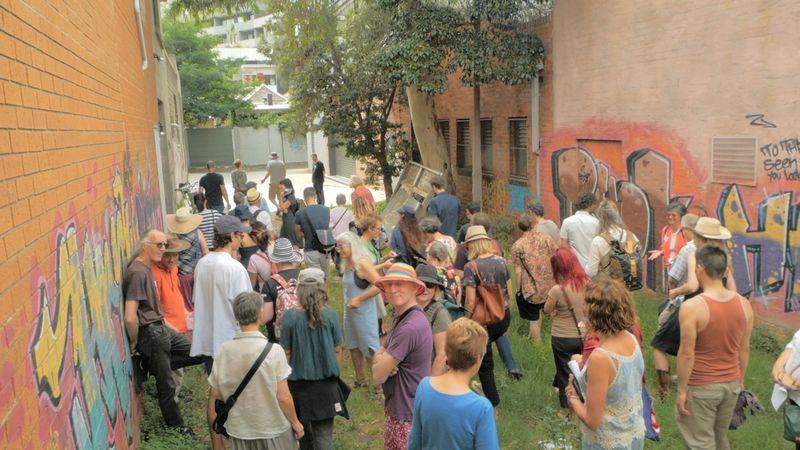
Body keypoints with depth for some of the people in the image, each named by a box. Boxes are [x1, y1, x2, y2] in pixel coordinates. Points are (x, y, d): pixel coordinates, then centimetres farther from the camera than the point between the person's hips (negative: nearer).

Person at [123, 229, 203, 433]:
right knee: (166, 384, 5)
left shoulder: (147, 268, 9)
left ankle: (154, 364, 16)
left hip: (160, 328, 9)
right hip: (150, 333, -9)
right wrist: (134, 344, -12)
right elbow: (130, 317, -25)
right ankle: (175, 425, 23)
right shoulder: (138, 273, -22)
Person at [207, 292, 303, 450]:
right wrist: (295, 422, 3)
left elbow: (214, 400, -3)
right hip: (274, 431, -3)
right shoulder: (273, 350, -17)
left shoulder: (224, 351, -7)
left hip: (239, 432, 3)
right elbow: (283, 397, -15)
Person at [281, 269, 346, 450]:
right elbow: (337, 350, 0)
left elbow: (286, 353, -6)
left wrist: (286, 379, 8)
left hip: (299, 383, 0)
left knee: (304, 430, 19)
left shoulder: (290, 317, -11)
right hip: (326, 384, 0)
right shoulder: (331, 316, -8)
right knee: (324, 434, 6)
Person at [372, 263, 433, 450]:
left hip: (407, 416, -9)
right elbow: (378, 356, 6)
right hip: (396, 409, 9)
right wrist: (382, 362, -16)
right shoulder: (401, 318, 6)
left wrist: (380, 364, -2)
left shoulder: (410, 327, -28)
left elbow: (378, 377, -23)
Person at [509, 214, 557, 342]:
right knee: (538, 310, 24)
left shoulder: (517, 246, -10)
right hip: (550, 286, 3)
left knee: (534, 319, 11)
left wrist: (519, 288, 2)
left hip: (531, 288, -3)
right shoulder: (546, 239, -2)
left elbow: (518, 271, -10)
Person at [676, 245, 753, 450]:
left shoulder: (692, 307, -21)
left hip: (701, 387, -6)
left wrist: (682, 390, -9)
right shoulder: (744, 304, -3)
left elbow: (687, 354, -18)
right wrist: (740, 381, 18)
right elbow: (744, 349, 6)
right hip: (730, 384, 6)